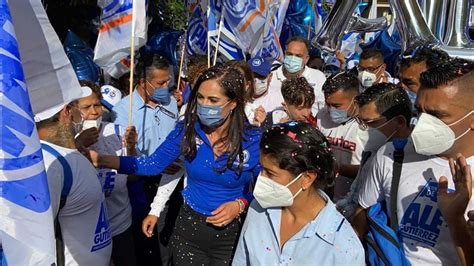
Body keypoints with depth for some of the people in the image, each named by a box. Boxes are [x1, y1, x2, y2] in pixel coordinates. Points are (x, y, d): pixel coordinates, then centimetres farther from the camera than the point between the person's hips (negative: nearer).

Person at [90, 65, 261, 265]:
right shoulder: (187, 129, -11)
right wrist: (100, 160, -16)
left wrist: (240, 205, -22)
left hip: (230, 233, -2)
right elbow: (153, 164, -8)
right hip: (189, 226, 2)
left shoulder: (253, 140, -17)